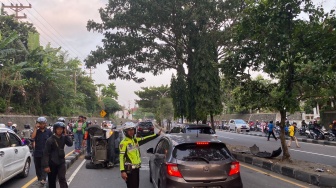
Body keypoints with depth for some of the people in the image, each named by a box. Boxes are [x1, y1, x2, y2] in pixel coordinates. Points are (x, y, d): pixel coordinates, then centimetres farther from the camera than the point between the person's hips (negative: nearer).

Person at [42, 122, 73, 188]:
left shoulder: (63, 138, 1)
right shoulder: (50, 140, -12)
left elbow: (70, 144, -12)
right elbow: (46, 153, -13)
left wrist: (65, 135, -15)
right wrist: (46, 166, -17)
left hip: (61, 162, 2)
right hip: (52, 163, -2)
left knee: (62, 179, -9)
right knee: (52, 181, 11)